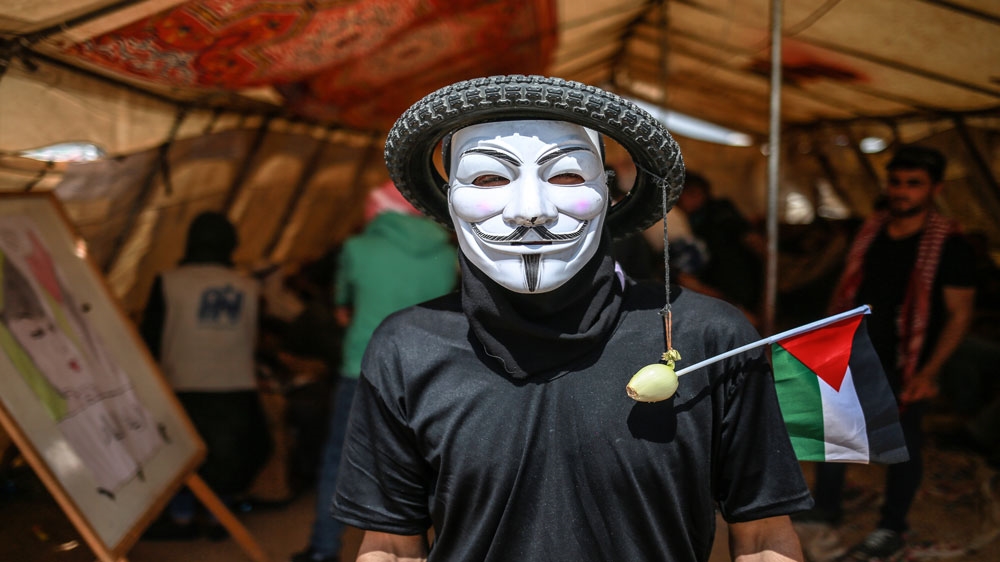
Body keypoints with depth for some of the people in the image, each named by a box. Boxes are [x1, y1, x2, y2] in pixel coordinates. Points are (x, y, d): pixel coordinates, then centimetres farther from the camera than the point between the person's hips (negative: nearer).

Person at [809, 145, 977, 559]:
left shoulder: (948, 244, -13)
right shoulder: (870, 231, 2)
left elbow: (959, 314, -12)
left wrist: (928, 372, -19)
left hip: (903, 369, -5)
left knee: (902, 443, 8)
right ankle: (825, 508, 33)